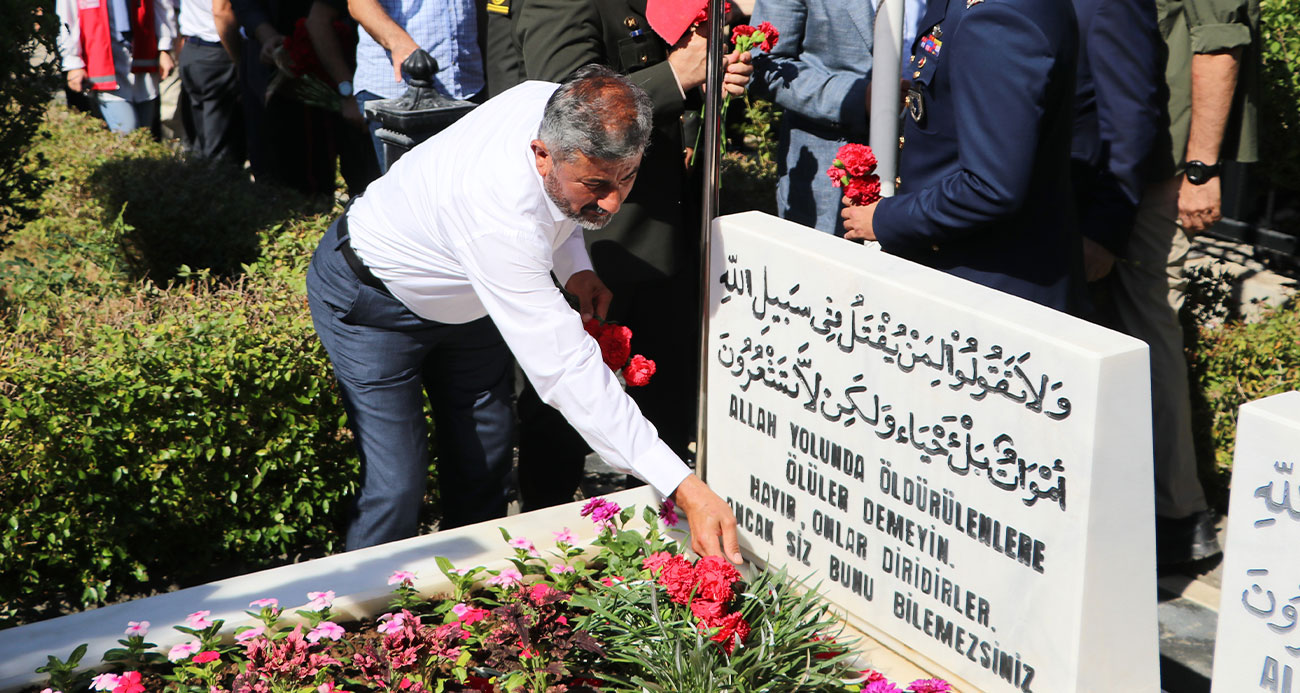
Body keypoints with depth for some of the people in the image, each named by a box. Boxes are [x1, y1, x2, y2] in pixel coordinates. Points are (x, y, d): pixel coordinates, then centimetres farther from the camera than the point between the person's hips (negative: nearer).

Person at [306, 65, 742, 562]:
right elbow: (566, 367, -47)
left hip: (465, 298, 7)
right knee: (397, 487, -14)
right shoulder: (500, 218, -44)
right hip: (370, 294, -7)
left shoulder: (565, 109, -22)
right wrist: (685, 489, -51)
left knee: (484, 462, 8)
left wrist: (575, 267, -13)